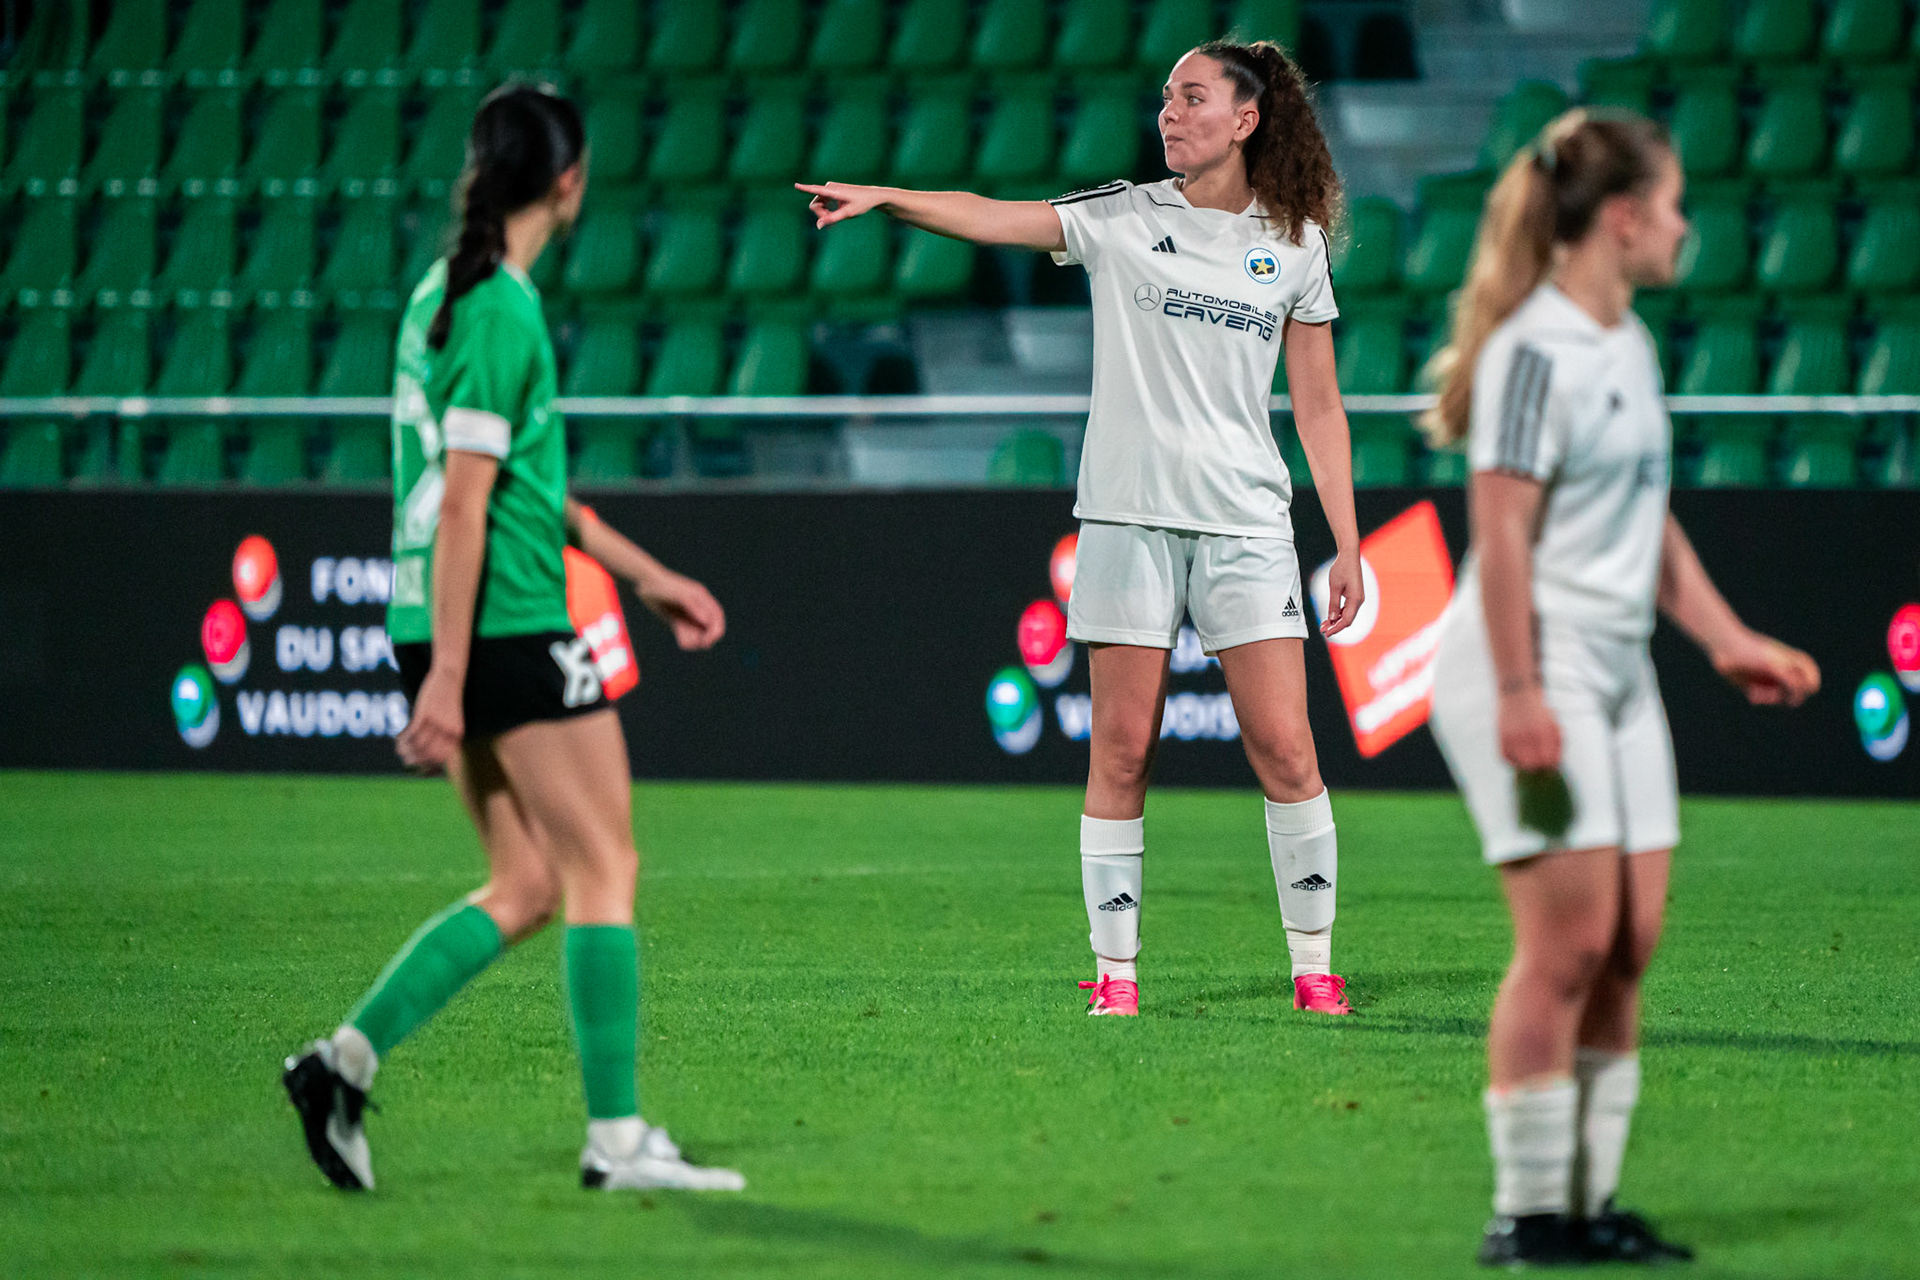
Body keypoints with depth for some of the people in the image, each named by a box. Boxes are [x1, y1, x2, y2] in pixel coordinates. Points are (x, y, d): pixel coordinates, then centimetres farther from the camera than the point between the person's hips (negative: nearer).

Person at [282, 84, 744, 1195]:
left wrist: (646, 574, 29)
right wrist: (446, 678, -21)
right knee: (605, 870, -1)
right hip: (510, 627, -9)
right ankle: (617, 1138, 0)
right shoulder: (505, 314, -14)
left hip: (451, 630, 9)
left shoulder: (446, 292, 16)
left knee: (529, 887, 12)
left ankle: (348, 1058, 4)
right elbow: (464, 504, -19)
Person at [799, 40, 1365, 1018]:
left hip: (1244, 525, 0)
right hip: (1128, 520, 0)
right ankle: (1115, 969, 6)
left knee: (1284, 748, -6)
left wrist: (1346, 545, 6)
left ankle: (1314, 964, 5)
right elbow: (993, 219, -7)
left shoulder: (1294, 245, 8)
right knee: (1121, 750, -1)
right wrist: (886, 197, -24)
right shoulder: (1123, 219, 5)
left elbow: (1319, 408, 10)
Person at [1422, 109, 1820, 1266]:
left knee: (1630, 942, 6)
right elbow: (1502, 529, -18)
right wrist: (1519, 695, -21)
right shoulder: (1537, 349, -14)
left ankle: (1588, 1203, 12)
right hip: (1535, 669, -9)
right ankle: (1528, 1214, -3)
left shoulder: (1629, 344, 15)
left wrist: (1729, 641, 20)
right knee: (1570, 939, -10)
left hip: (1618, 669, 9)